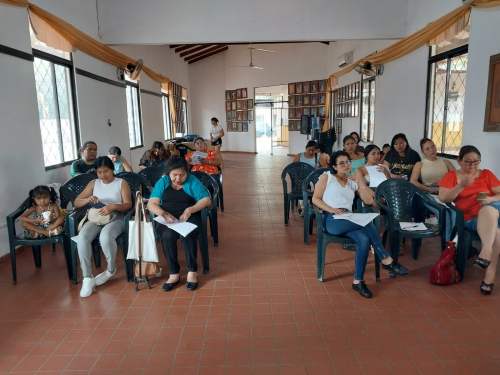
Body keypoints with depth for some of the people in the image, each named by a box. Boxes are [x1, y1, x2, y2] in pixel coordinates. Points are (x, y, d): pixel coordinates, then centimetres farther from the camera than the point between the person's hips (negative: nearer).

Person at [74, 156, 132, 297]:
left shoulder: (122, 183, 8)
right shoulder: (93, 183, 16)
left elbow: (128, 205, -3)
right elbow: (76, 202, 13)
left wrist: (113, 206, -23)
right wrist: (88, 199, -10)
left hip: (116, 218, -3)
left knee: (105, 237, -37)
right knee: (82, 237, -30)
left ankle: (111, 269, -9)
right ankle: (87, 278, -25)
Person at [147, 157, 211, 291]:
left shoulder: (193, 181, 3)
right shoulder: (162, 182, 8)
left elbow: (206, 200, -6)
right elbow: (151, 203, -2)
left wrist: (190, 210, -22)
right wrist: (164, 214, -22)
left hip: (189, 217, -1)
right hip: (166, 219, 2)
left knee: (186, 234, -34)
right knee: (168, 235, -32)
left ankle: (192, 271, -20)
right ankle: (174, 273, -21)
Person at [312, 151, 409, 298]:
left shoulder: (352, 182, 21)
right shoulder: (327, 177, 9)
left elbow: (369, 201, 13)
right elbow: (315, 198, 2)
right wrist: (331, 209, -14)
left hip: (349, 220, 5)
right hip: (332, 220, -5)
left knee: (364, 240, -28)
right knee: (367, 223, -29)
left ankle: (358, 281, -22)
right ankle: (386, 260, -19)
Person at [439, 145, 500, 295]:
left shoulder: (486, 174, 17)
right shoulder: (451, 176, 11)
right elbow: (443, 198, -3)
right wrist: (462, 185, -16)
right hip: (470, 219, -1)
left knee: (488, 210, -37)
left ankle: (486, 250, -48)